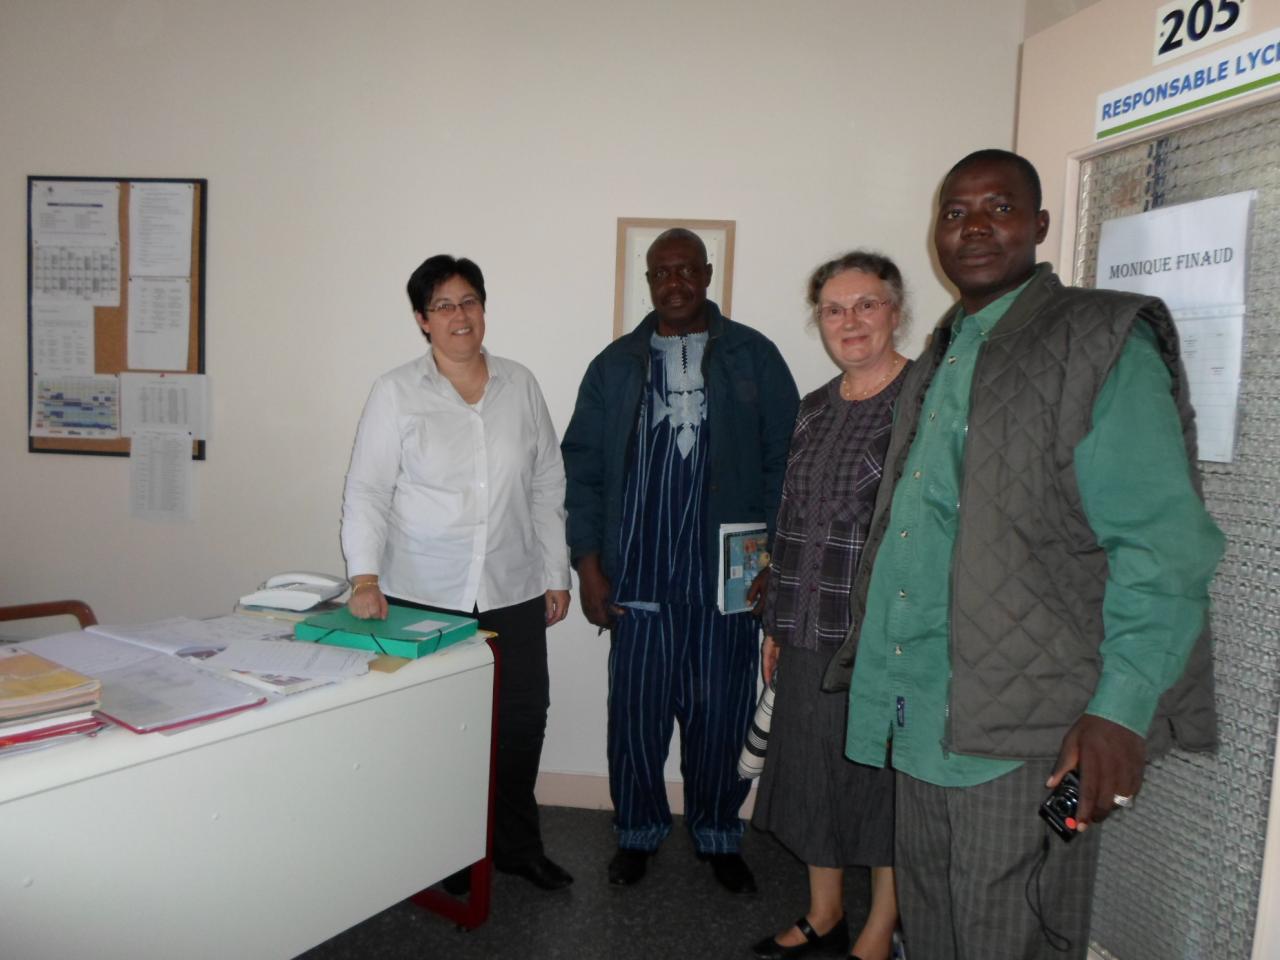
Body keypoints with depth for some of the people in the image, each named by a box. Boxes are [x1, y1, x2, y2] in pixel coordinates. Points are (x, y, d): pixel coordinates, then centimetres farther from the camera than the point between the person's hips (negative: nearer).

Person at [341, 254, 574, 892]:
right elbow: (366, 491, -4)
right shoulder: (397, 392, -1)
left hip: (513, 593, 3)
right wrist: (365, 577, -16)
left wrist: (556, 574, 9)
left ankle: (516, 845, 31)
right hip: (424, 596, -2)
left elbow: (547, 486, 10)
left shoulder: (520, 385, 7)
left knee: (522, 718, 10)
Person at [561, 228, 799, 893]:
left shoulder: (754, 358, 4)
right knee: (635, 712, 8)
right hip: (638, 575, 1)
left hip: (728, 575, -1)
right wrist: (588, 564, 1)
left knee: (720, 715, 8)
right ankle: (638, 832, 30)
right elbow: (582, 466, 7)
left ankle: (718, 837, 30)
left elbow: (784, 459, 2)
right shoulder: (615, 365, 8)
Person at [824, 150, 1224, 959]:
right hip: (921, 723, 7)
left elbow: (1163, 547, -14)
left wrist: (1122, 711, -21)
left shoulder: (1102, 344, -7)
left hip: (1024, 733, -7)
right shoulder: (939, 361, 16)